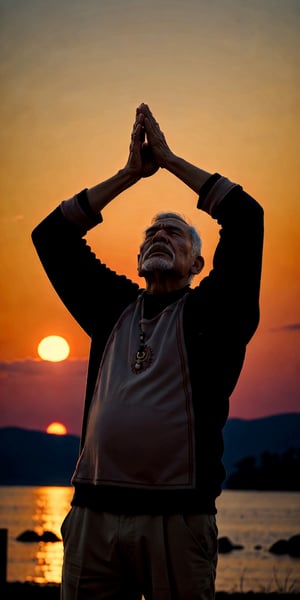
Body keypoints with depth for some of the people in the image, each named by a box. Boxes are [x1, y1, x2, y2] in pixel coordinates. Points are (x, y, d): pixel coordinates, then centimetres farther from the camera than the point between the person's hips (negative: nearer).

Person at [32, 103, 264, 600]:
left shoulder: (210, 313, 9)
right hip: (93, 511, 3)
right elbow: (51, 236, 18)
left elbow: (246, 217, -2)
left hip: (177, 518, -3)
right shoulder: (114, 310, 20)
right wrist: (131, 172, 14)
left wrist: (170, 159, 6)